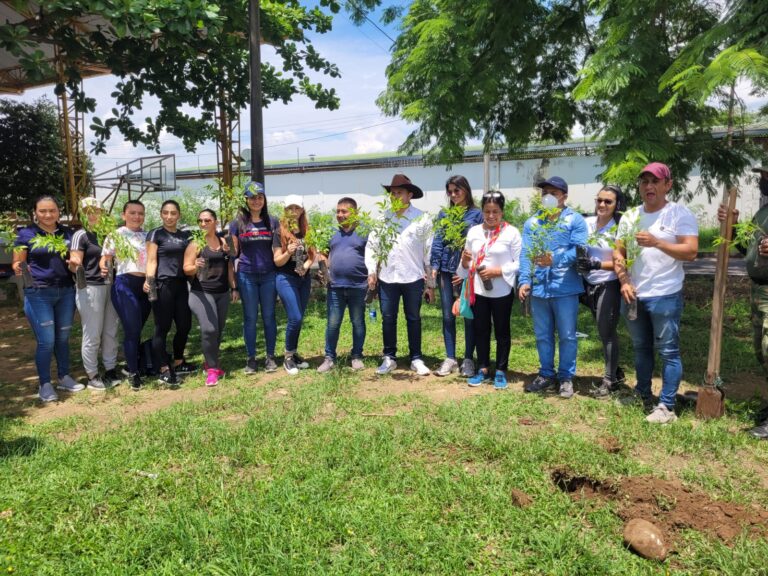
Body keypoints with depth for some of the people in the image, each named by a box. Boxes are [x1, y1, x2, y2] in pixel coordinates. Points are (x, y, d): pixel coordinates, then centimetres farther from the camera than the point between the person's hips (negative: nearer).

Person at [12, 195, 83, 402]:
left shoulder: (67, 233, 8)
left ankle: (64, 377, 25)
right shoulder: (26, 234, -2)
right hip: (38, 294, -3)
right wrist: (18, 268, -23)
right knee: (46, 341, -3)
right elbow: (17, 264, -1)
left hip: (66, 292, 3)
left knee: (63, 338, 11)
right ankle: (45, 384, 12)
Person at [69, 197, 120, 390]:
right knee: (92, 335, -1)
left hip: (110, 287, 6)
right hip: (90, 288, -6)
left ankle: (110, 371, 20)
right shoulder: (81, 235, -6)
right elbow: (75, 265, -11)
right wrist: (74, 265, -32)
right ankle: (92, 377, 10)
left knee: (110, 332, 10)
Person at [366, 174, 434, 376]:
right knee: (388, 319, 10)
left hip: (413, 278, -2)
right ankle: (389, 358, 24)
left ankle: (416, 359, 22)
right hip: (386, 278, 2)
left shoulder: (422, 219, -3)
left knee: (413, 319, 9)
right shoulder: (383, 217, 5)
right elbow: (371, 245, 9)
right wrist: (371, 271, -1)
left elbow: (429, 252, -1)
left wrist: (431, 283, -2)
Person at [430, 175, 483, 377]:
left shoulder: (476, 214, 0)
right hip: (446, 269, 3)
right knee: (448, 316, 7)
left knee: (469, 316, 4)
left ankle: (468, 359, 15)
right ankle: (450, 358, 16)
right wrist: (434, 265, -3)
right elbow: (438, 241, 8)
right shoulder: (444, 214, 10)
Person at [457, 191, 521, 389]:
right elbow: (467, 264, 11)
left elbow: (519, 263, -8)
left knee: (502, 331, 8)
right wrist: (465, 261, -11)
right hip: (478, 290, 4)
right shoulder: (473, 231, 6)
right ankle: (483, 369, 26)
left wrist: (498, 271, -19)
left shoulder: (511, 232, -6)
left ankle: (501, 371, 21)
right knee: (480, 330, 12)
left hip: (502, 291, -4)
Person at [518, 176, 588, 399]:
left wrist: (555, 259, -29)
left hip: (565, 288, -4)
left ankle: (566, 377, 20)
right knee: (542, 335, 14)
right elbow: (526, 254, 2)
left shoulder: (575, 220, -1)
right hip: (538, 287, 4)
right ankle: (546, 373, 28)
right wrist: (524, 281, -10)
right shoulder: (532, 222, 10)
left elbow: (579, 250, -13)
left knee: (567, 336, 6)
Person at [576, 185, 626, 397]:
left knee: (607, 332, 0)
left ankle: (609, 380, 12)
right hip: (589, 284, 5)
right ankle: (615, 371, 32)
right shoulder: (586, 223, 1)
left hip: (609, 286, -5)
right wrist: (580, 262, -6)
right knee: (603, 332, 16)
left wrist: (596, 265, -24)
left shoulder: (620, 228, -11)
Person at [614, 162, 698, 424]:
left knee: (668, 352, 0)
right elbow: (618, 253, 10)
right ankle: (643, 395, 32)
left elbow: (691, 251, -15)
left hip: (665, 296, -5)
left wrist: (656, 242, -25)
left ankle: (666, 407, 7)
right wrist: (624, 282, -4)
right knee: (641, 348, 17)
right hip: (633, 296, 6)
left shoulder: (680, 214, -6)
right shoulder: (629, 217, 9)